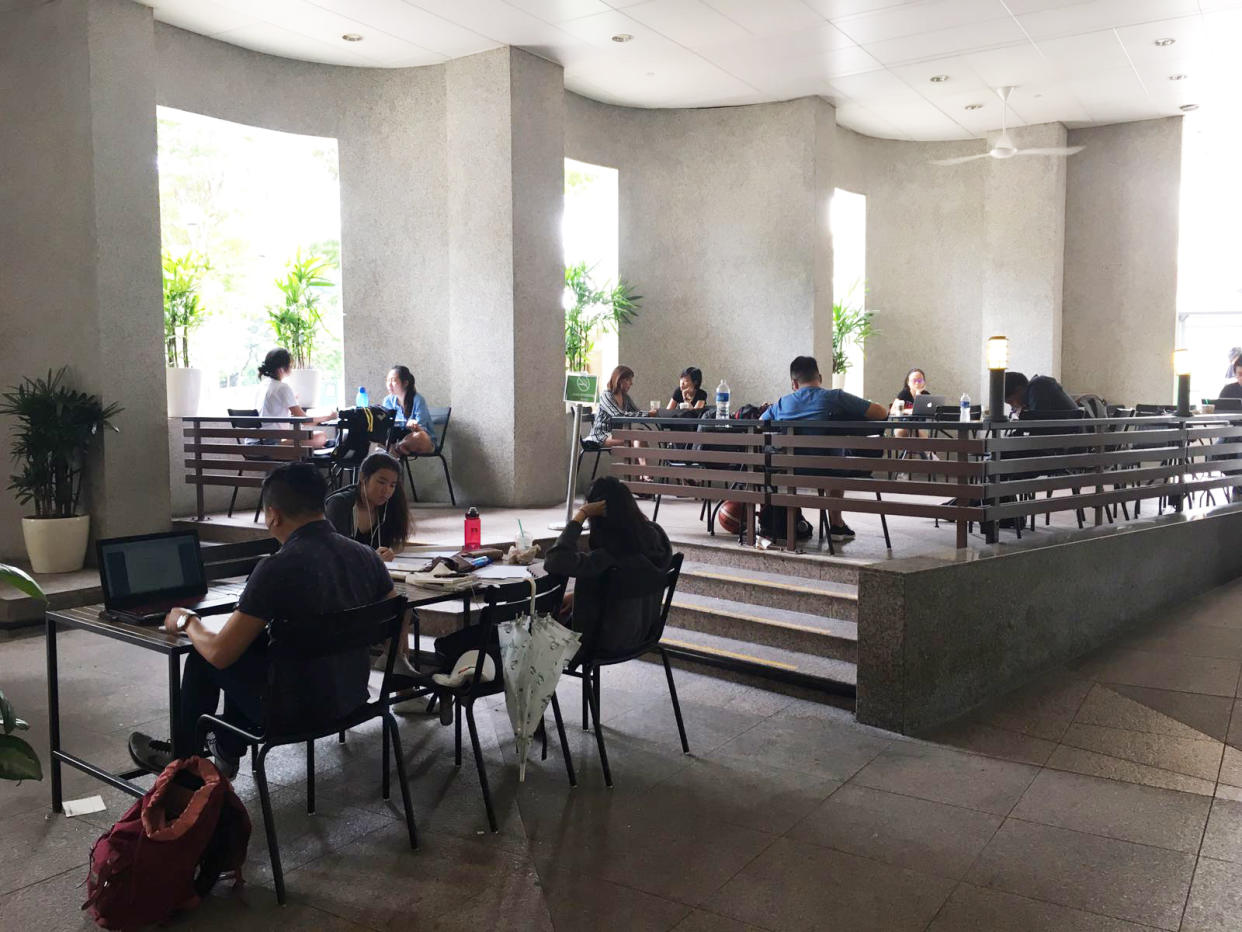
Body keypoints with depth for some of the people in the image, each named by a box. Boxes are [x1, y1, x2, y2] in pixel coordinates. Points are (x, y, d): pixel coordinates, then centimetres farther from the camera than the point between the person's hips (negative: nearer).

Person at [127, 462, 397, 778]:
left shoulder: (278, 569, -22)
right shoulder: (366, 556, -6)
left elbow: (219, 653, -16)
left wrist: (187, 622, 5)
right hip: (354, 697, 6)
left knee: (203, 659, 16)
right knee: (249, 646, 27)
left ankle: (182, 759, 36)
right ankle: (227, 751, 43)